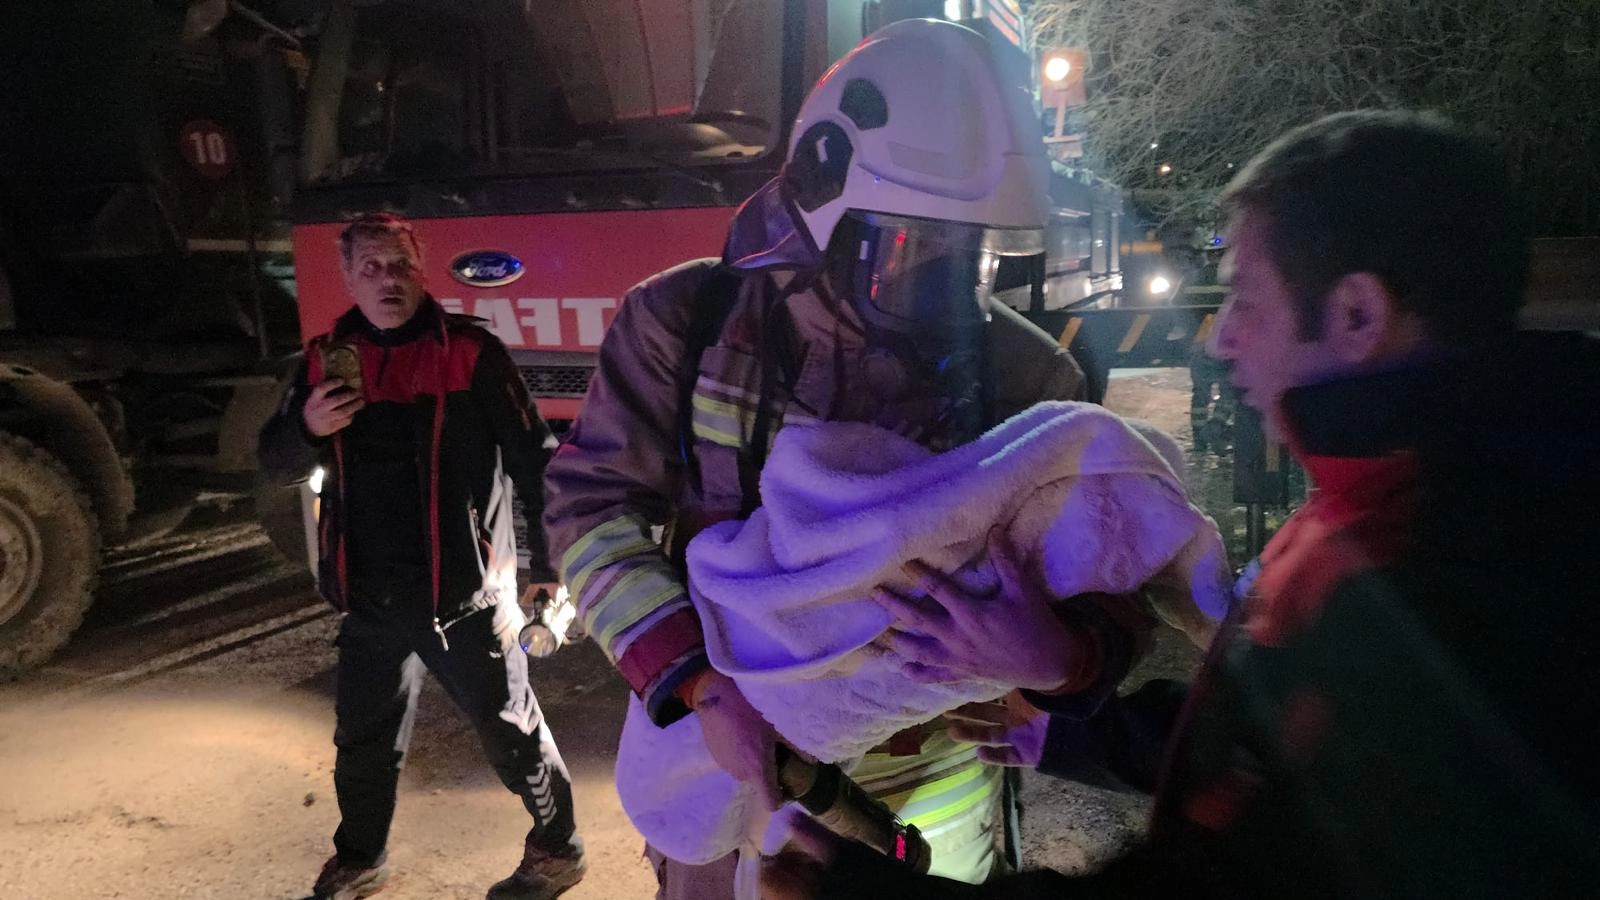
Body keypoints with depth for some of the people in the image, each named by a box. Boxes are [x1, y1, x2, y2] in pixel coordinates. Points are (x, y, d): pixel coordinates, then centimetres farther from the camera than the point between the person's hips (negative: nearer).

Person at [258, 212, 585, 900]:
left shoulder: (470, 351, -9)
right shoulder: (327, 358, 6)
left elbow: (534, 461, -9)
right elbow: (274, 462, 9)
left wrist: (547, 569, -10)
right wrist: (308, 428, -14)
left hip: (463, 596, -5)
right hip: (370, 600, 5)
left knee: (511, 731, 9)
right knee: (364, 741, 20)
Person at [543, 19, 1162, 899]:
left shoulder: (1021, 373, -9)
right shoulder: (689, 321, -11)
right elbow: (593, 507, -14)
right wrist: (699, 682, -28)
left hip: (928, 791, 1)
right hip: (733, 768, 0)